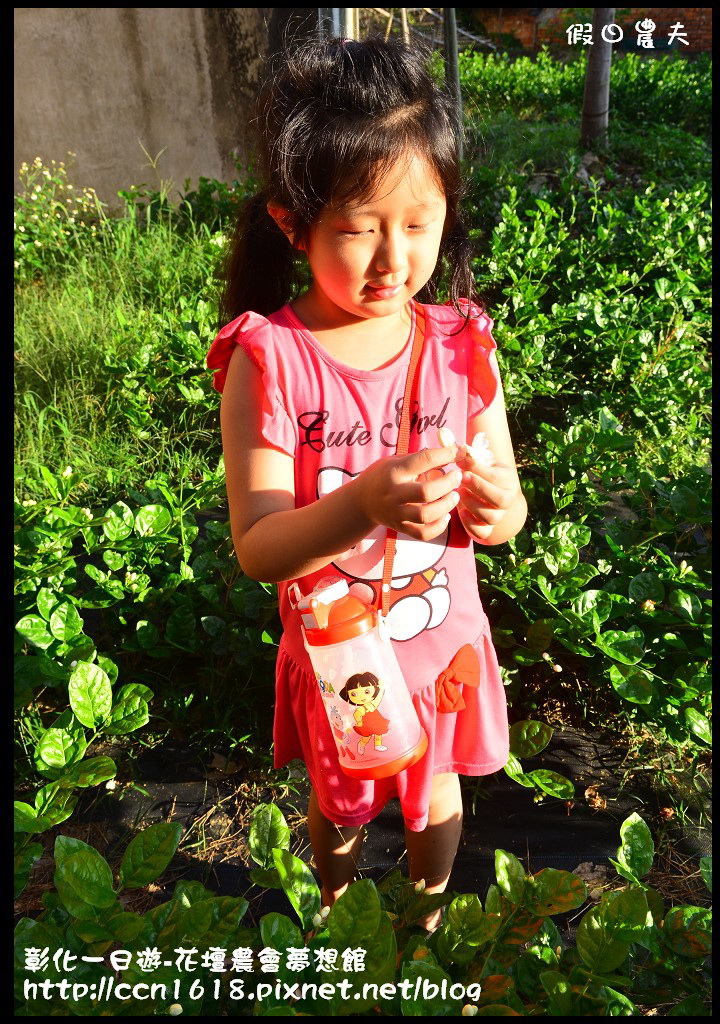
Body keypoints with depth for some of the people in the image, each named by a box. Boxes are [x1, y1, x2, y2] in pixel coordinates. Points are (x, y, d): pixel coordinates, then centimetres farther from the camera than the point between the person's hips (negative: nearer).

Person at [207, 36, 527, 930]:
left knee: (437, 794, 27)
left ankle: (428, 915, 61)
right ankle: (340, 920, 61)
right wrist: (363, 505, -41)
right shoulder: (268, 359, -21)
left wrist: (498, 509, -28)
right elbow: (256, 550, -23)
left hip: (446, 641, 2)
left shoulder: (461, 343, -12)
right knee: (338, 806, 26)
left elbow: (505, 498, -4)